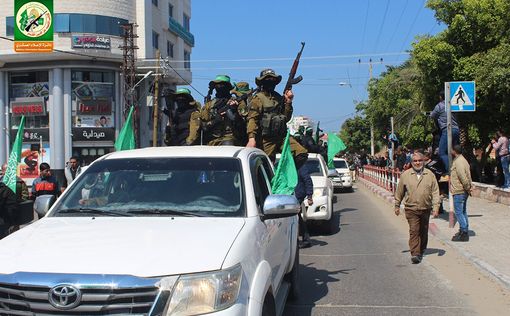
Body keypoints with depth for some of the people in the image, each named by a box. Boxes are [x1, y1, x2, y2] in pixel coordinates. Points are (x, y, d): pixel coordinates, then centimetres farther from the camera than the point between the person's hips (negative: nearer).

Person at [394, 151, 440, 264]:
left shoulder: (430, 175, 4)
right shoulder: (405, 175, 1)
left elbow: (435, 192, 3)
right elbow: (399, 192, 10)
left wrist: (436, 206, -5)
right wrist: (397, 205, 14)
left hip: (426, 209, 2)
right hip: (411, 209, -2)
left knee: (423, 231, 14)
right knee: (414, 231, -11)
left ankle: (421, 251, 32)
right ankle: (415, 254, -12)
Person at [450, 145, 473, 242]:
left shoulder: (458, 162, -18)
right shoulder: (462, 160, 15)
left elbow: (463, 177, -26)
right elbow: (466, 176, 17)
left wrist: (467, 188, -17)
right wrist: (468, 187, 15)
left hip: (459, 191, -11)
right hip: (463, 191, 11)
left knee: (458, 212, -6)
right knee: (463, 211, 16)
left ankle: (464, 234, -4)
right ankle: (464, 231, 25)